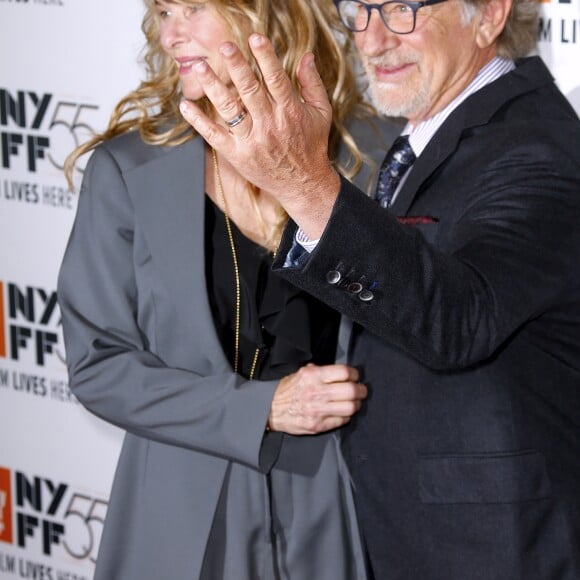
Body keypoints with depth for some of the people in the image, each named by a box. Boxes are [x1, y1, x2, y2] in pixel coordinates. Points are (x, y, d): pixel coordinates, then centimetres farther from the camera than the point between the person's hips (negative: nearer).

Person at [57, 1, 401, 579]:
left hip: (337, 509, 0)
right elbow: (97, 363, -5)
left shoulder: (372, 152, -4)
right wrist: (259, 408, -14)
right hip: (186, 518, 0)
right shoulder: (127, 167, -4)